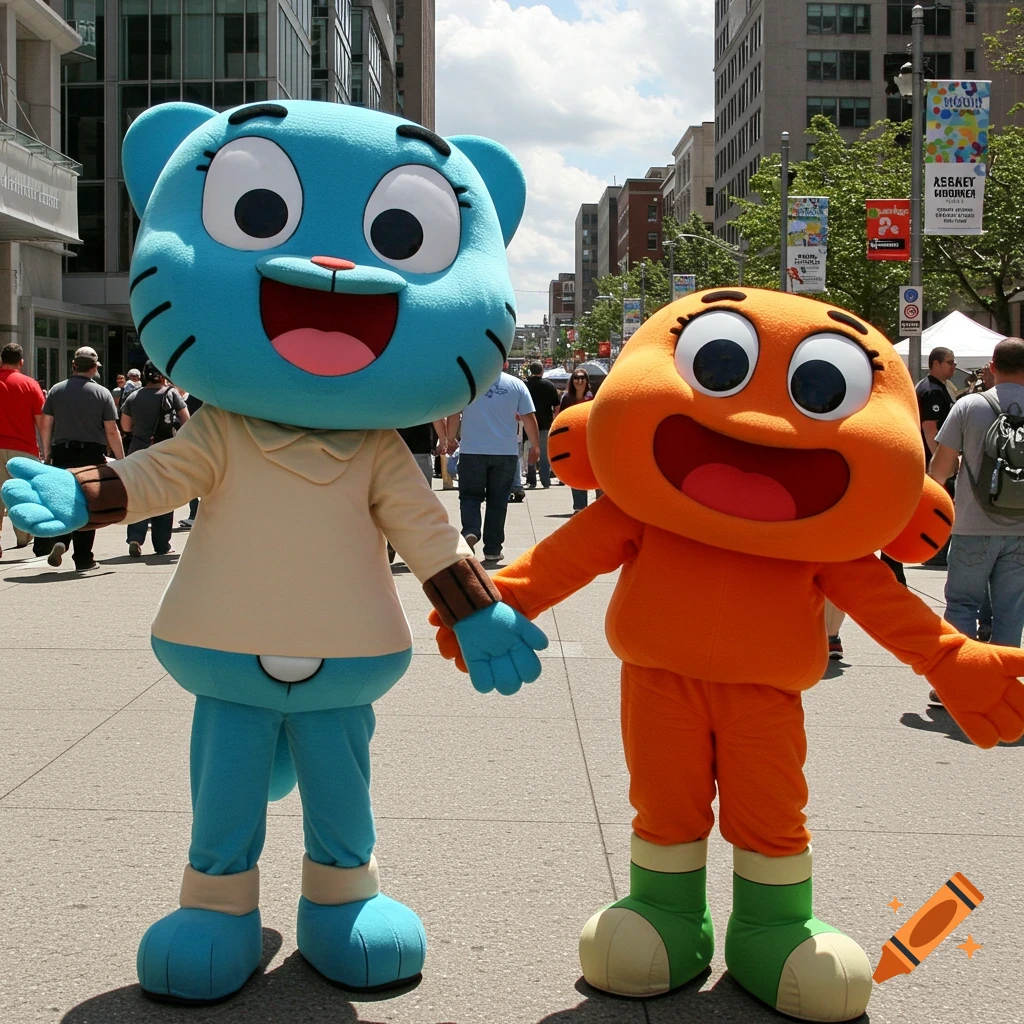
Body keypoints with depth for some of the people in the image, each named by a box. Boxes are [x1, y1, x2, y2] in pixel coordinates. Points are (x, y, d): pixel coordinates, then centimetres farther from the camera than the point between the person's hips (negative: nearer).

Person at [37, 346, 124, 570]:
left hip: (62, 453, 2)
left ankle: (60, 540, -13)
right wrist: (121, 459, 1)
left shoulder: (56, 390, 3)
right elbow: (112, 431, -6)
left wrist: (47, 453, 15)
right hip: (92, 454, -2)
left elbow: (45, 424, 4)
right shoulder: (102, 393, -4)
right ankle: (83, 560, 9)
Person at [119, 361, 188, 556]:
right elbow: (186, 422, -1)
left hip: (138, 452, 2)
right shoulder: (171, 394, -4)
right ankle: (162, 544, 10)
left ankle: (135, 537, -11)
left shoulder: (133, 397, 3)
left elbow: (125, 427, 10)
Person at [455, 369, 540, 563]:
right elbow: (529, 418, 3)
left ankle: (470, 531, -16)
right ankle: (492, 550, 11)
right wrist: (535, 446, 14)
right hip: (506, 452, 1)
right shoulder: (516, 384, 2)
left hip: (472, 451, -1)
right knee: (498, 500, 9)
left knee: (470, 495, 10)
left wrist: (450, 441, 16)